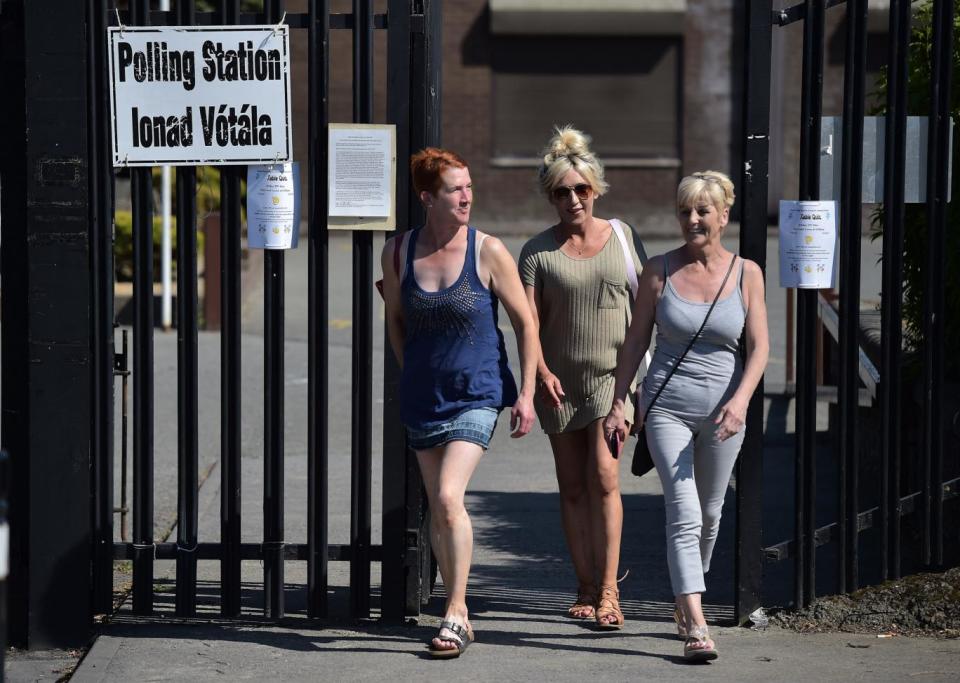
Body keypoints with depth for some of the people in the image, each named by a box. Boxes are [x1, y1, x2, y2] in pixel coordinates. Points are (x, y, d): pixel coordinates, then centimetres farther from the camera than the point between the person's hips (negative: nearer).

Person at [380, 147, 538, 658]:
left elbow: (525, 322, -1)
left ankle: (455, 614, -10)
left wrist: (526, 393, -4)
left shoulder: (488, 251, -8)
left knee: (449, 496, -18)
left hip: (477, 392, -4)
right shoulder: (398, 252, -1)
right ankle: (459, 614, 20)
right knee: (438, 510, 8)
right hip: (423, 396, 4)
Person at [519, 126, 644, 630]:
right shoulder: (538, 251, 0)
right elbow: (528, 320, -7)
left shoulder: (620, 234, 6)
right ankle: (585, 588, 16)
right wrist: (541, 372, -23)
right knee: (572, 485, 7)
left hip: (613, 375, -1)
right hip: (560, 383, 1)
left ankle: (608, 591, -12)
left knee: (603, 475, -13)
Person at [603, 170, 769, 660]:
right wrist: (618, 403, 0)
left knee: (709, 513, 14)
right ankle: (696, 627, -19)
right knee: (684, 514, -13)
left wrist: (740, 399, -18)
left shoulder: (746, 274, 1)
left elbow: (758, 347, -2)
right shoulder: (660, 271, -1)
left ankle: (685, 601, 37)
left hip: (722, 410, 2)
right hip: (667, 405, -2)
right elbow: (635, 341, 4)